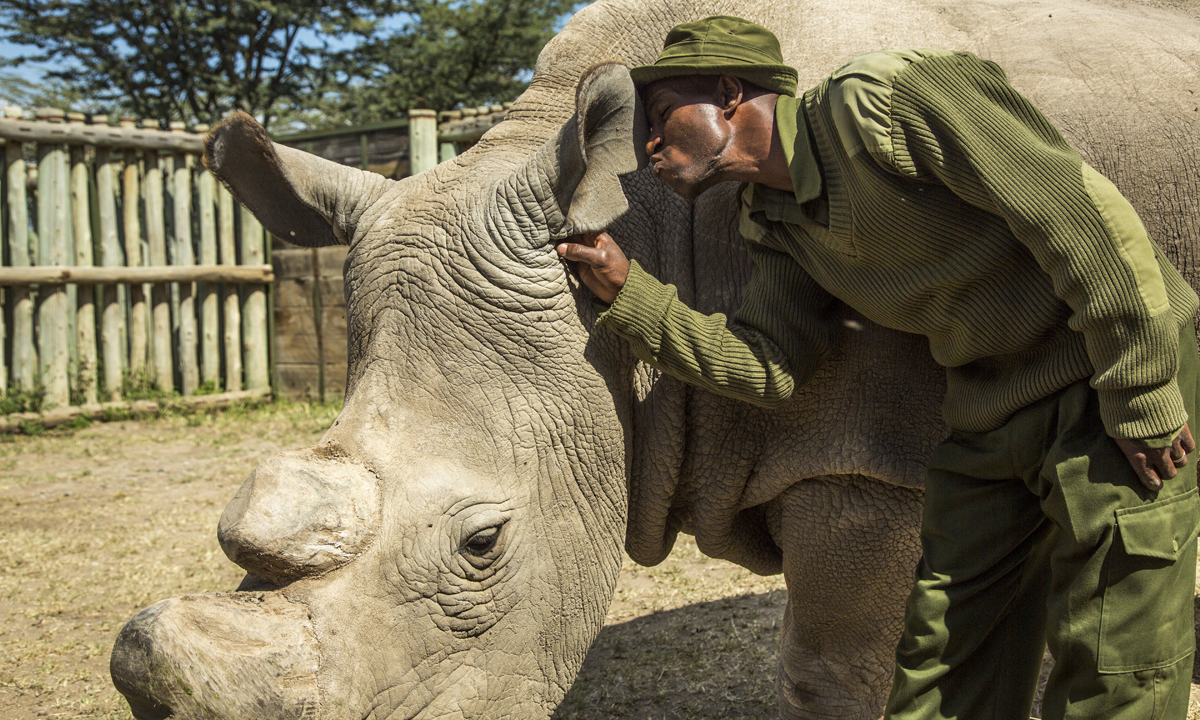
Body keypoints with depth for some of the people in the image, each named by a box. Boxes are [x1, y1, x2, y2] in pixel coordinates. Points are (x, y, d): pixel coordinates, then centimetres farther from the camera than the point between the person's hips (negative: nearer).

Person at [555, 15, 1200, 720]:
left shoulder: (880, 97, -19)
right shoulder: (777, 221, 8)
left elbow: (1082, 208, -21)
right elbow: (769, 366, 3)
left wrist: (1142, 401, -19)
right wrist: (629, 292, -3)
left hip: (1114, 387, -7)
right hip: (990, 416, 8)